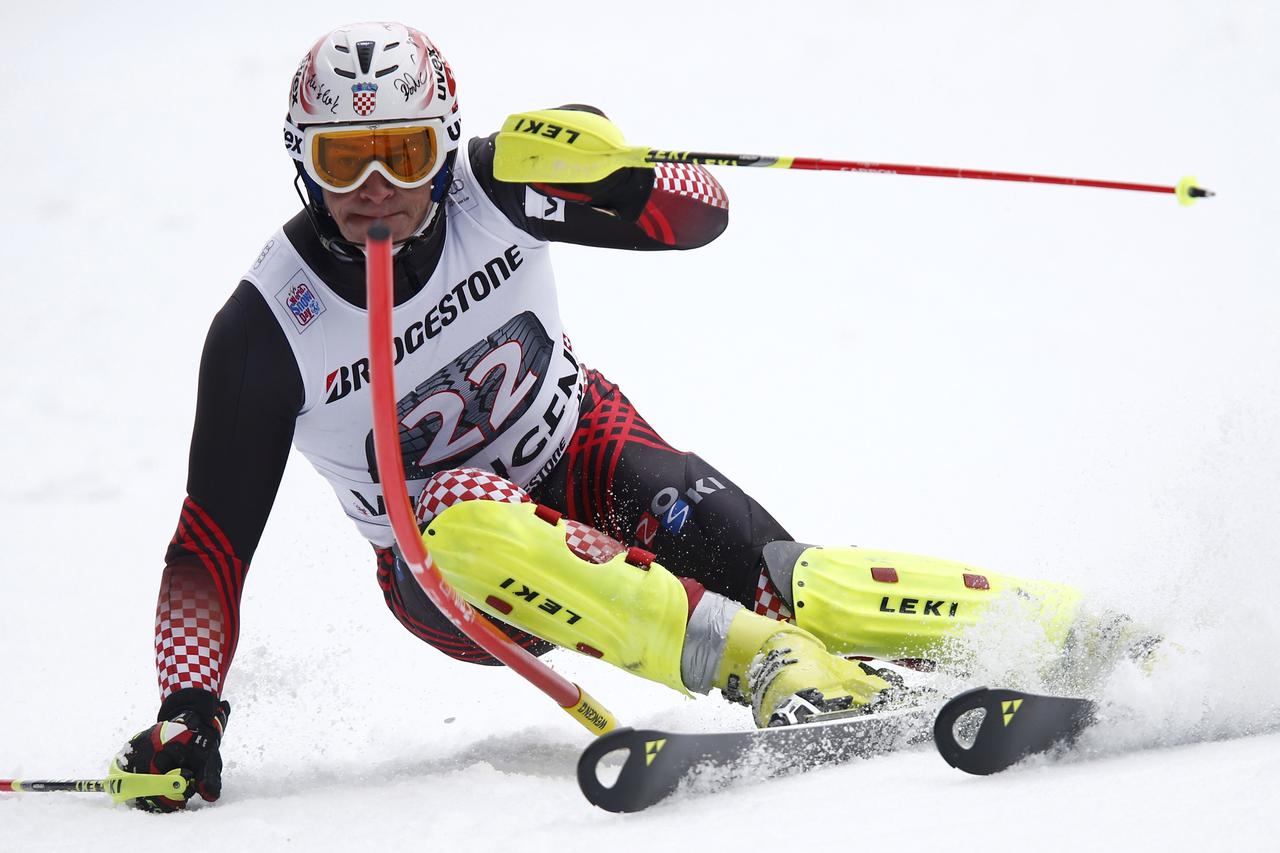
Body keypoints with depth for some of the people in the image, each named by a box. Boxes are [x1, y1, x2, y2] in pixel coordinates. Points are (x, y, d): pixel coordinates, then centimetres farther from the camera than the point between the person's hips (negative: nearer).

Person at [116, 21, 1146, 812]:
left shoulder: (487, 189, -16)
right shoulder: (267, 328, -19)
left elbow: (698, 214, -14)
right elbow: (211, 542, -15)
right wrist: (186, 714, -27)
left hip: (579, 447, 1)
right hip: (448, 574, -1)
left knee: (730, 553, -30)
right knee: (463, 512, -38)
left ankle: (1048, 623, -33)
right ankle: (770, 662, -47)